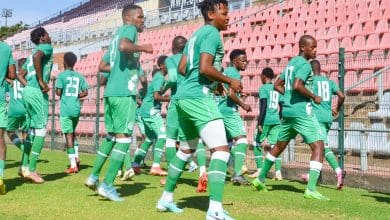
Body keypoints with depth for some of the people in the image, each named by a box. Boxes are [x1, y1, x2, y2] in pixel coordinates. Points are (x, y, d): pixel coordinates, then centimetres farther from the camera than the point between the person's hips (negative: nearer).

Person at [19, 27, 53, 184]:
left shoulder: (32, 54, 25)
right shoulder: (46, 47, -1)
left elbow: (20, 75, 23)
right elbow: (36, 57, -24)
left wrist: (29, 87, 15)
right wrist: (41, 81, -21)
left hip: (27, 92, 9)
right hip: (38, 93, -9)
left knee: (33, 129, 14)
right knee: (41, 130, -6)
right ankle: (32, 170, -8)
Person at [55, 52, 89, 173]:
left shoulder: (62, 75, -5)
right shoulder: (80, 76, 8)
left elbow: (58, 92, -9)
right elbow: (85, 92, 5)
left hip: (66, 109, -4)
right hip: (76, 109, 5)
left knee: (68, 135, -4)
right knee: (72, 133, 23)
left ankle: (73, 165, -8)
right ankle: (76, 157, 13)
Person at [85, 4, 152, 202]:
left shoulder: (117, 34, 24)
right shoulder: (129, 29, -2)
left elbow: (102, 66, 26)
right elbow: (124, 45, -26)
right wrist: (142, 48, -11)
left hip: (111, 92, 9)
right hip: (124, 93, -9)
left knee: (111, 135, 18)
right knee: (124, 137, -5)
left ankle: (94, 176, 21)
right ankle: (107, 185, -6)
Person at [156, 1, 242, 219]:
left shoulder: (197, 34, 20)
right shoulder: (212, 33, -9)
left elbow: (182, 68, 21)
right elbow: (205, 68, -21)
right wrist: (229, 81, -9)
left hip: (184, 96, 10)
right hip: (199, 97, -10)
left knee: (186, 149, 21)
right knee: (221, 149, -14)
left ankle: (166, 198, 29)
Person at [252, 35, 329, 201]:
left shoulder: (291, 63, 17)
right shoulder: (304, 64, -10)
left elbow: (277, 85, 22)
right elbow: (297, 86, -26)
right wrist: (314, 97, -14)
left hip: (287, 110, 9)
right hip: (301, 111, -9)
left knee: (279, 146, 22)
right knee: (318, 146, -9)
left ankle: (260, 179, 31)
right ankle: (311, 189, -19)